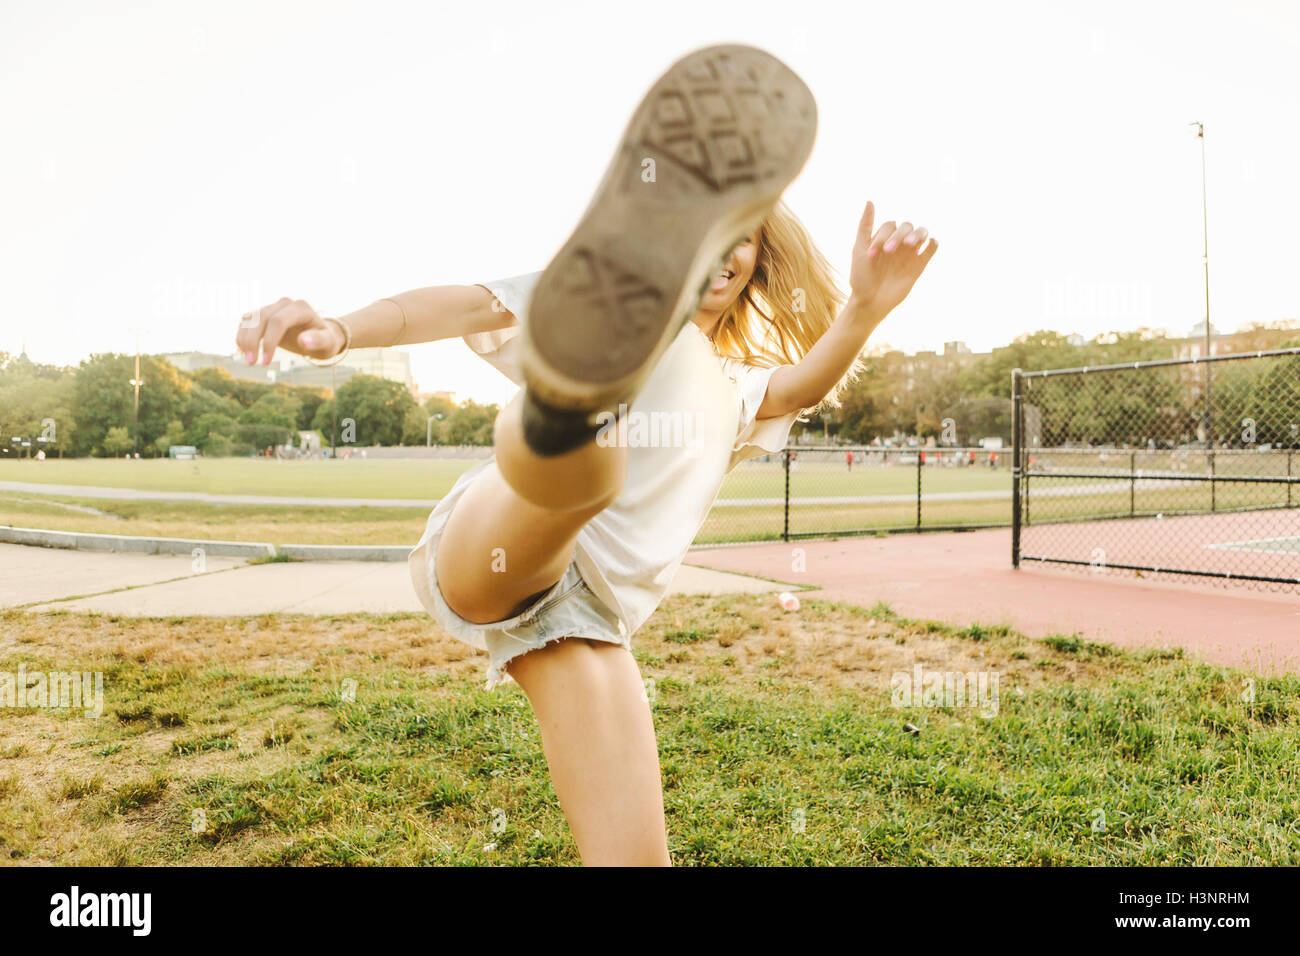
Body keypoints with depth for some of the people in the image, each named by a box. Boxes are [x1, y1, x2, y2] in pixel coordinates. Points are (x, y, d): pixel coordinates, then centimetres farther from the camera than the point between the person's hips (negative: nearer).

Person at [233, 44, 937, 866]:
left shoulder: (731, 393, 27)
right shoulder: (608, 302, 14)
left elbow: (800, 388, 4)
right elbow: (475, 307, -4)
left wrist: (864, 310, -17)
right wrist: (342, 330, -23)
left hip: (592, 620, 5)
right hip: (482, 555, -5)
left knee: (635, 853, -9)